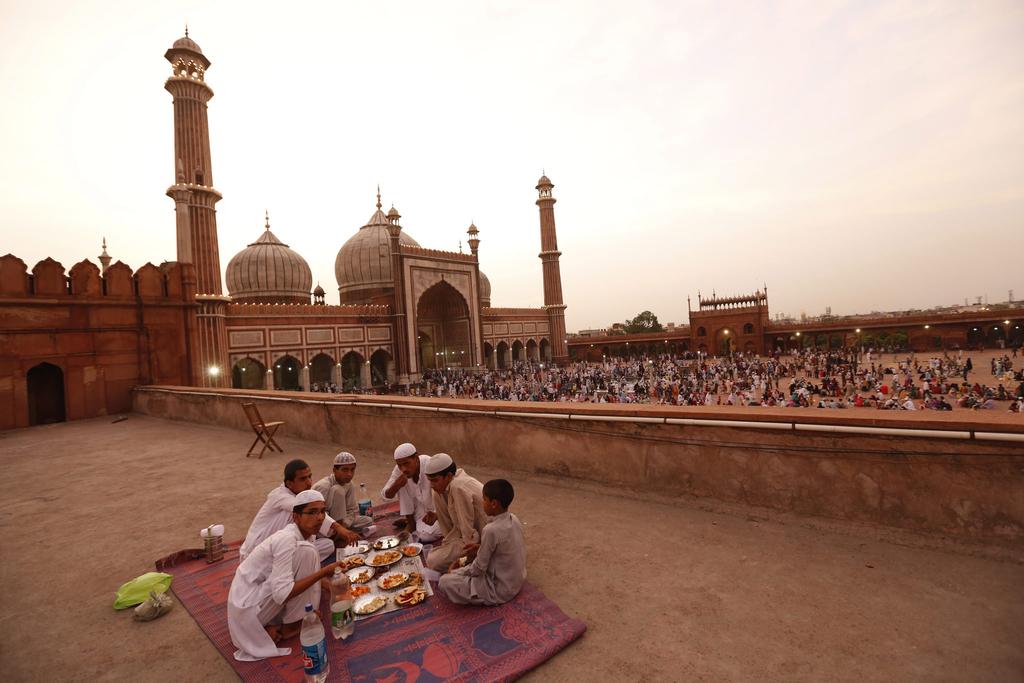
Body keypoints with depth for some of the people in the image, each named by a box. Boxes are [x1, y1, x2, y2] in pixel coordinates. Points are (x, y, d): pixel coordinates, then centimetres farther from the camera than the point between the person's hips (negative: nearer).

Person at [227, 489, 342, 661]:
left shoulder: (306, 533, 0)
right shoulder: (286, 539, -26)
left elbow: (310, 570, 16)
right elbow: (282, 594, -32)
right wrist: (324, 571, -28)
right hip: (247, 606, -9)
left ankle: (272, 626, 8)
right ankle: (289, 626, -6)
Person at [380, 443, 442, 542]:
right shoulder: (399, 470, -15)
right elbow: (385, 496, -8)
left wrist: (436, 514, -47)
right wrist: (396, 486, -29)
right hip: (423, 506, 5)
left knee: (425, 537, -22)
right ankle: (410, 521, 8)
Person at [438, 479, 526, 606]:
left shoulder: (491, 530, -29)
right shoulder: (514, 519, -6)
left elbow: (479, 569, -19)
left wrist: (455, 572, -3)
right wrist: (481, 549, 5)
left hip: (501, 590, -8)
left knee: (445, 582, -12)